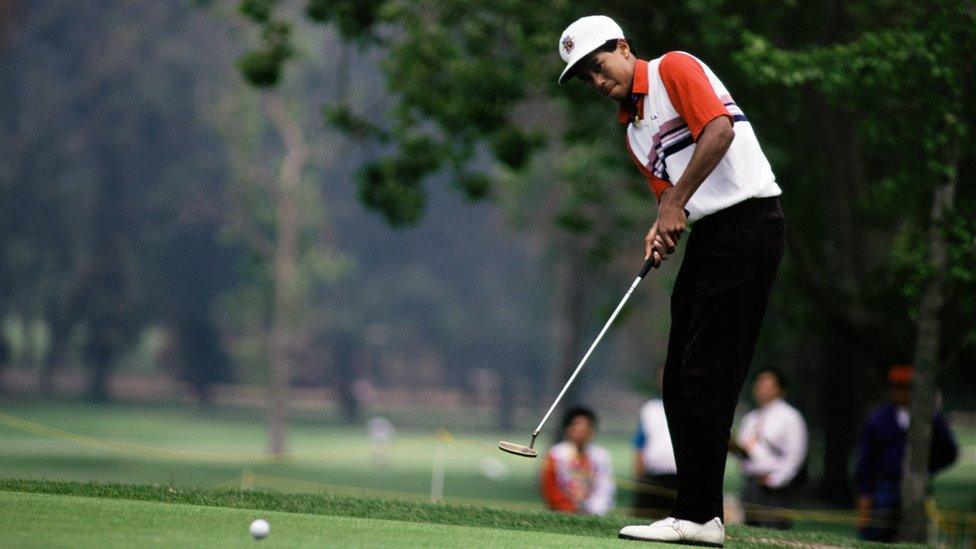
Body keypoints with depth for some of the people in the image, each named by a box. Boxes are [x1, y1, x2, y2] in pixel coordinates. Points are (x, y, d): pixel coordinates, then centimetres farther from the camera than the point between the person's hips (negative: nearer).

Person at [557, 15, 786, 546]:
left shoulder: (674, 69, -3)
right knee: (679, 381, 8)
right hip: (708, 233, 10)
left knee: (706, 377, -11)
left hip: (748, 219, -10)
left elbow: (720, 128, -17)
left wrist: (677, 202, -16)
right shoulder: (633, 129, 22)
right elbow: (666, 189, 17)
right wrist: (662, 228, -5)